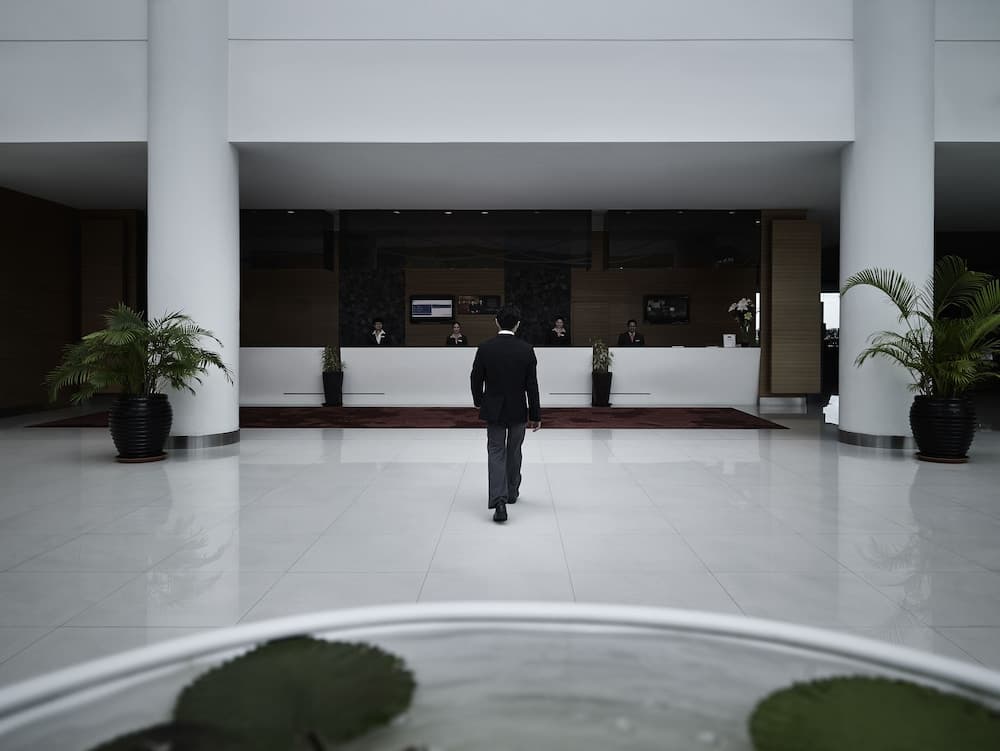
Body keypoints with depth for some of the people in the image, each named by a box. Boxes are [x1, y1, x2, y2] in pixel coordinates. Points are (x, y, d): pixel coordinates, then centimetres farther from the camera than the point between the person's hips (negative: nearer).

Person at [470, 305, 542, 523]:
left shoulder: (485, 348, -9)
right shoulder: (526, 349, -9)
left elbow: (476, 379, -2)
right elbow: (532, 385, -8)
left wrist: (479, 402, 17)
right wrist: (535, 415, -2)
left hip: (493, 409, 0)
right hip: (518, 410, 1)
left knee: (496, 453, 1)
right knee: (514, 452, 19)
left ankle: (499, 501, -15)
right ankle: (512, 493, 35)